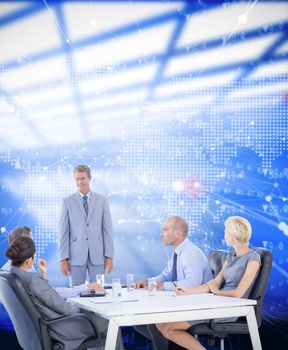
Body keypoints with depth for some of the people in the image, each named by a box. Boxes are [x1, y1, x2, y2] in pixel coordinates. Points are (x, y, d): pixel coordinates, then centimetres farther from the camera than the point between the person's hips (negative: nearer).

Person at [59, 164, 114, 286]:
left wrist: (109, 256, -1)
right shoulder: (67, 202, 3)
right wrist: (63, 258, -4)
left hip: (97, 256, 1)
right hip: (76, 256, -1)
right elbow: (63, 232, 2)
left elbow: (107, 230, 5)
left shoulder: (102, 201, 6)